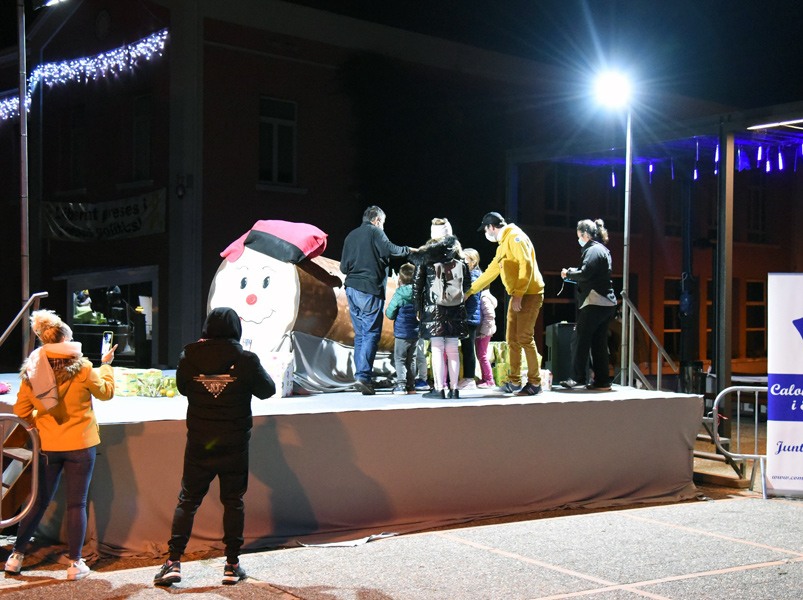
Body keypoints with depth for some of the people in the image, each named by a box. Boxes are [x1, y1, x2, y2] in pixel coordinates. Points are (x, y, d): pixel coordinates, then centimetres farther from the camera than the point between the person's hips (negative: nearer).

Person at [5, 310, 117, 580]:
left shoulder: (32, 371, -5)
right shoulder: (81, 368, -15)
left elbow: (21, 410, 1)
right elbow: (106, 392, 2)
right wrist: (106, 365, 15)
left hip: (47, 446, 3)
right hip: (80, 445, -3)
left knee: (39, 501, 17)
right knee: (77, 504, 5)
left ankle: (16, 555, 24)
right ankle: (75, 563, 9)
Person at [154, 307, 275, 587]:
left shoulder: (188, 358, -7)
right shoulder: (246, 360, -13)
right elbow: (268, 390, 2)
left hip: (198, 443, 1)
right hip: (234, 445, -1)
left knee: (188, 500, 11)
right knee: (233, 502, 10)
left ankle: (173, 561, 7)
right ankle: (232, 565, 13)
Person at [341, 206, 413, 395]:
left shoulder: (351, 236, 20)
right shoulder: (375, 231, 0)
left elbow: (343, 267, 19)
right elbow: (389, 250, -16)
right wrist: (408, 250, -1)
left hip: (351, 288, 7)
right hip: (370, 289, -7)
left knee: (360, 333, 11)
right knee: (371, 333, -7)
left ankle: (361, 375, 7)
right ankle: (363, 376, -16)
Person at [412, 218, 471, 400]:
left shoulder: (425, 255, -2)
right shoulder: (459, 255, 8)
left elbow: (417, 284, -1)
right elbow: (467, 283, 11)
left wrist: (418, 309, 5)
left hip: (434, 309, -3)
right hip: (455, 309, 3)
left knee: (437, 349, -4)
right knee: (453, 349, 7)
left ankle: (439, 388, -7)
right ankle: (453, 388, 8)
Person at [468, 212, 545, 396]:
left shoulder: (515, 237, -10)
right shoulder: (502, 246, 21)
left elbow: (526, 265, -20)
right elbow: (490, 272, 28)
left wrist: (519, 294, -23)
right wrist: (469, 291, 30)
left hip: (529, 294, -10)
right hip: (517, 296, 10)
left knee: (524, 338, -12)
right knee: (512, 339, 9)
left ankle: (534, 382, -6)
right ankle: (514, 382, 16)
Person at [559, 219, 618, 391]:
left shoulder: (593, 250, -10)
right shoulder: (603, 250, 21)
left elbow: (585, 273, -20)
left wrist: (568, 273, -4)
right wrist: (573, 273, 14)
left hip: (594, 303, -10)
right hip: (607, 303, 10)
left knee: (581, 340, -7)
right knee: (599, 343, 10)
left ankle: (577, 379, -7)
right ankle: (602, 381, 10)